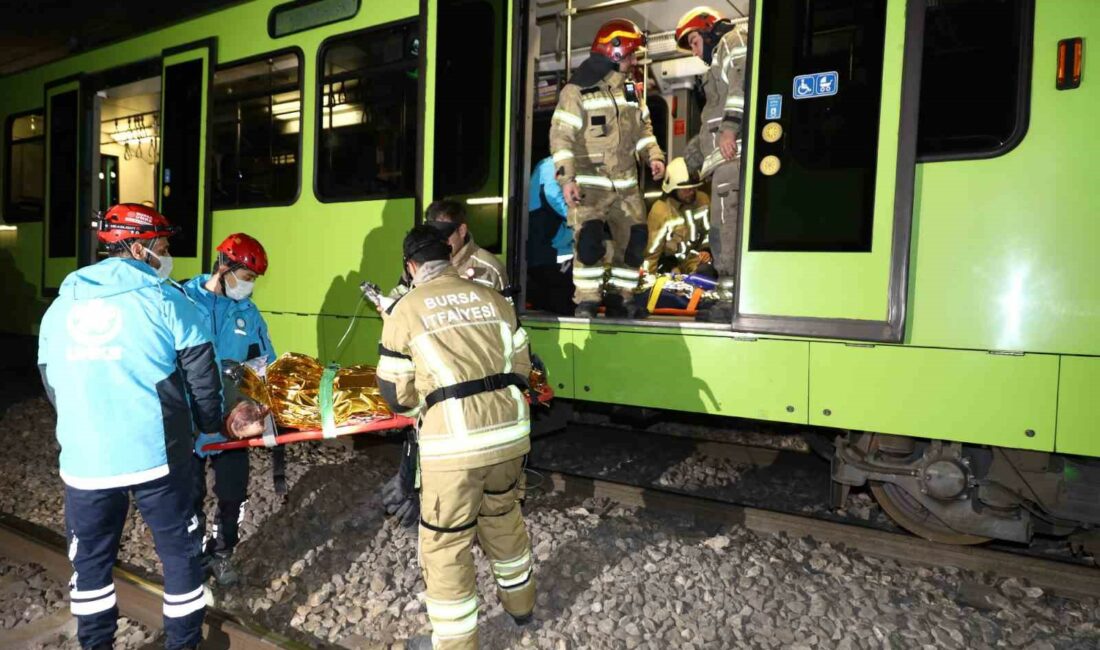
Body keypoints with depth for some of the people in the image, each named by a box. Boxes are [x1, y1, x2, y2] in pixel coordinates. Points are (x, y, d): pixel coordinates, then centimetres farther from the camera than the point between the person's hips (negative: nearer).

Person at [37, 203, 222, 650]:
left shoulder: (61, 304, 9)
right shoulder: (166, 300, -5)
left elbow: (51, 383, 17)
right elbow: (201, 377, -5)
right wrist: (210, 426, 12)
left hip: (83, 461, 4)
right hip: (157, 457, -3)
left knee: (90, 559, 20)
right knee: (179, 552, 13)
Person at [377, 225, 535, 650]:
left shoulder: (407, 309, -3)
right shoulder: (492, 299, 9)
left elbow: (396, 393, -1)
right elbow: (520, 367, 12)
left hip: (454, 440, -5)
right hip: (510, 430, 6)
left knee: (445, 543, 11)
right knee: (503, 517, 28)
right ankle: (519, 600, 47)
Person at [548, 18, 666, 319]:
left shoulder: (631, 89, 12)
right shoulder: (577, 90, -10)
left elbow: (642, 128, 20)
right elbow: (561, 136, -13)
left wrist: (653, 156, 2)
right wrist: (566, 179, -22)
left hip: (626, 183, 7)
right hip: (590, 183, -6)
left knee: (634, 239, 6)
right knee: (590, 238, -18)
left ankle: (620, 297, 20)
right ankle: (586, 301, -4)